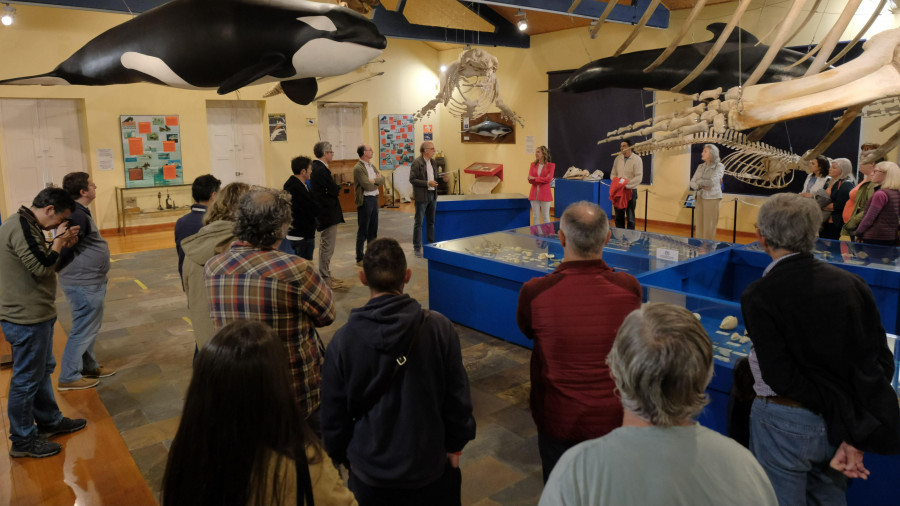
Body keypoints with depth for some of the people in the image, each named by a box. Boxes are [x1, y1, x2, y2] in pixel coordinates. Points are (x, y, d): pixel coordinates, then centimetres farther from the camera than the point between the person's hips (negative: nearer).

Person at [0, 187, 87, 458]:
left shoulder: (26, 224, 11)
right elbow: (42, 267, -24)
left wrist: (60, 244, 5)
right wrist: (58, 240, -12)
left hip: (35, 315, 11)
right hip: (27, 319, -11)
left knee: (42, 369, 22)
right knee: (27, 379, 2)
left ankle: (49, 421, 38)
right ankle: (23, 441, 15)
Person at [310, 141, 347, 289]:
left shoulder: (316, 167, 11)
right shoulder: (322, 170, -21)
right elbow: (335, 191, -20)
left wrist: (334, 189, -3)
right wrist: (337, 188, -1)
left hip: (323, 213, 11)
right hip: (328, 214, -11)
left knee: (325, 247, 18)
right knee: (327, 248, -2)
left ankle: (326, 275, 29)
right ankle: (325, 279, 6)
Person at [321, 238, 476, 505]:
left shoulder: (343, 339, -16)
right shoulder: (439, 328, -18)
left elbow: (334, 413, -7)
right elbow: (457, 396, -9)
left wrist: (341, 456, 10)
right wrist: (456, 443, 7)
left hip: (370, 470, 0)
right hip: (430, 466, 0)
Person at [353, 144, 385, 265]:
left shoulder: (371, 165, 13)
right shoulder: (358, 168, -14)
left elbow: (382, 179, 8)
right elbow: (367, 185, -20)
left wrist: (374, 180, -11)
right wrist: (377, 182, -2)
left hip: (374, 198, 8)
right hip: (365, 200, -8)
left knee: (373, 229, 14)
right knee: (363, 230, -1)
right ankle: (360, 259, 7)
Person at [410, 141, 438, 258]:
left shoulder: (432, 162, 11)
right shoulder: (417, 163, -12)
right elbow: (412, 179, -16)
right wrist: (427, 183, -20)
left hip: (432, 195, 7)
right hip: (422, 197, -7)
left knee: (431, 222, 13)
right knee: (418, 223, 0)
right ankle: (417, 248, 7)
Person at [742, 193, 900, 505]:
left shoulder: (758, 295, -18)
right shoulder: (852, 283, -4)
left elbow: (778, 374, -21)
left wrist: (844, 419, -11)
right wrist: (856, 434, -9)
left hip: (786, 423, -5)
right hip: (841, 425, 5)